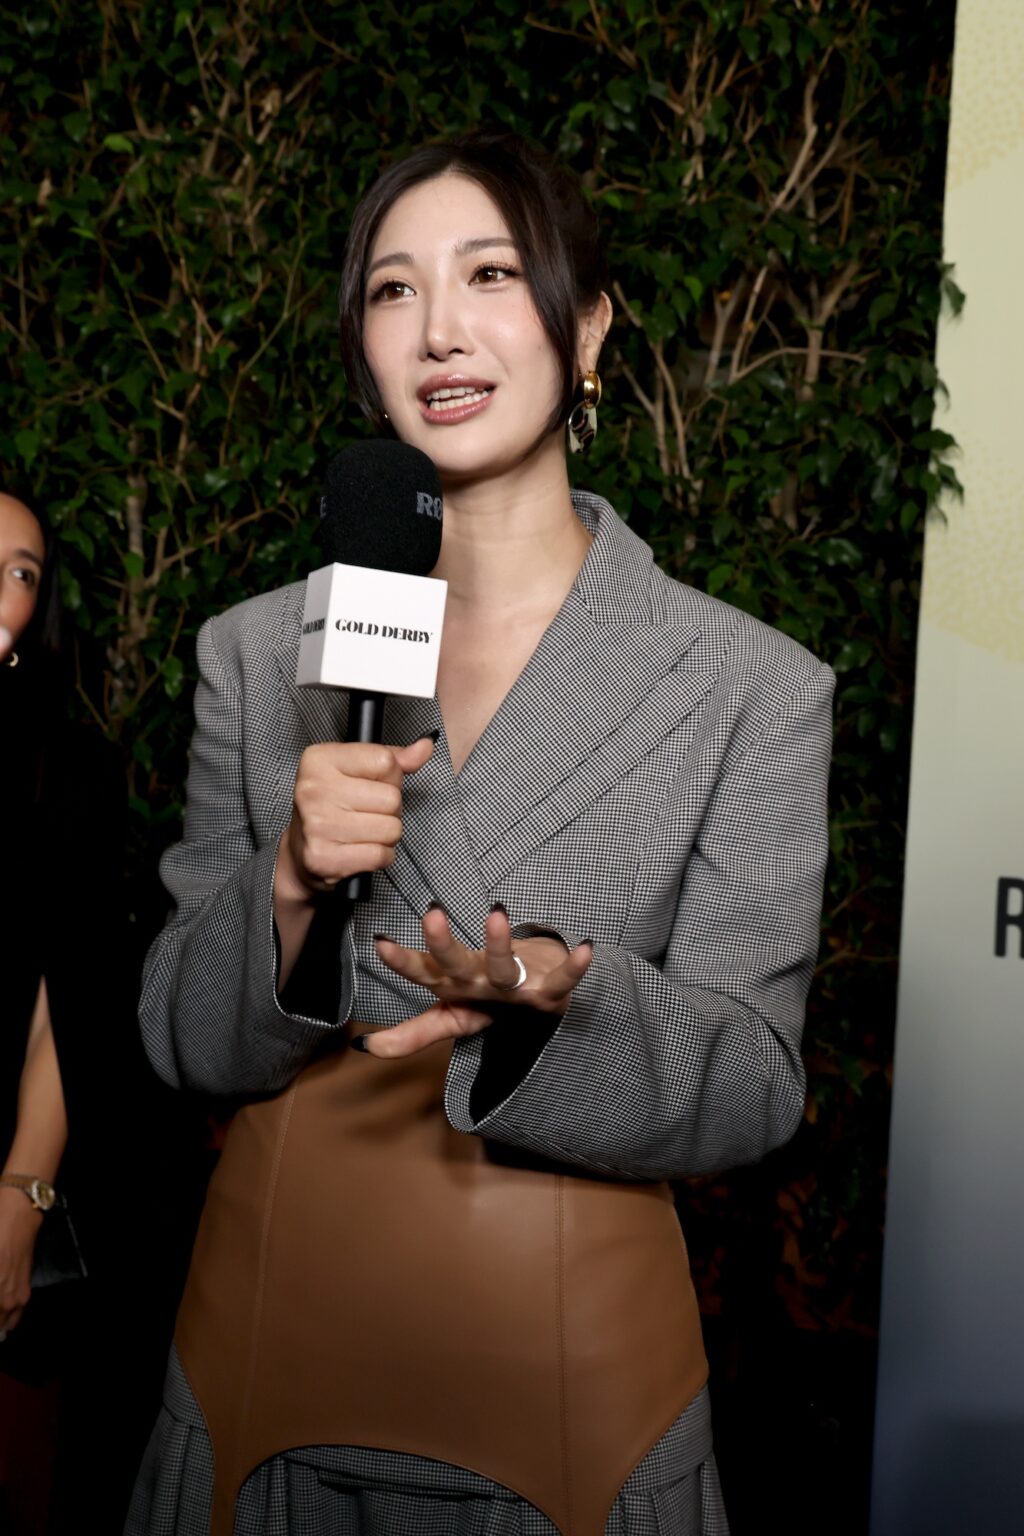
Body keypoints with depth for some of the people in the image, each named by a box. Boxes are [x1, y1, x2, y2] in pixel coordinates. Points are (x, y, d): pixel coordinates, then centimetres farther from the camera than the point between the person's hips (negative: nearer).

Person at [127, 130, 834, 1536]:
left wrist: (563, 1000, -26)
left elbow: (750, 1090, -7)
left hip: (571, 1356, -1)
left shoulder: (753, 689, -8)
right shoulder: (256, 653, -1)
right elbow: (184, 1039, 0)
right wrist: (290, 890, -19)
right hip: (276, 1306, 2)